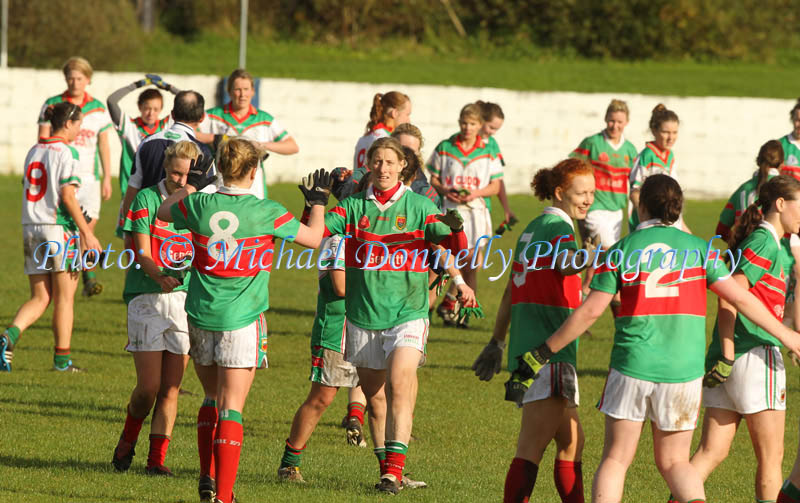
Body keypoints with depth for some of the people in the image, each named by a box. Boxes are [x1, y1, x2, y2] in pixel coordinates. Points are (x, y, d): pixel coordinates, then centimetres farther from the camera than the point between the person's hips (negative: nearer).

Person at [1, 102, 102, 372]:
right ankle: (62, 358, 8)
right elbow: (67, 196, -15)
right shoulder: (67, 152, -9)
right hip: (60, 229, -6)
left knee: (40, 298, 7)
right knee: (64, 297, 5)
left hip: (31, 228, 6)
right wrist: (87, 233, -13)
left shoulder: (34, 152, 13)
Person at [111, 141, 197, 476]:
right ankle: (127, 441, 20)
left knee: (171, 388, -1)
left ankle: (157, 459, 6)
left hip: (186, 298, 3)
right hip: (147, 298, -3)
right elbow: (142, 254, -8)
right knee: (148, 387, -7)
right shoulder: (146, 200, -3)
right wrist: (161, 277, -26)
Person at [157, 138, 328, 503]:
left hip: (200, 317, 3)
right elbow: (313, 238, 3)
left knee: (212, 399, 21)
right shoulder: (266, 213, -11)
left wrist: (192, 183, 32)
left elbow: (164, 211, 20)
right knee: (231, 408, -3)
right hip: (241, 321, -3)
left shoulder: (199, 206, -3)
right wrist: (317, 202, 21)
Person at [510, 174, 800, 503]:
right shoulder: (699, 249, 1)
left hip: (631, 365, -1)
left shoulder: (620, 252, -1)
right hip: (684, 371, 1)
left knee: (615, 460, 8)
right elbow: (739, 297, 0)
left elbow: (589, 312, -4)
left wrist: (542, 354, 3)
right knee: (674, 462, 11)